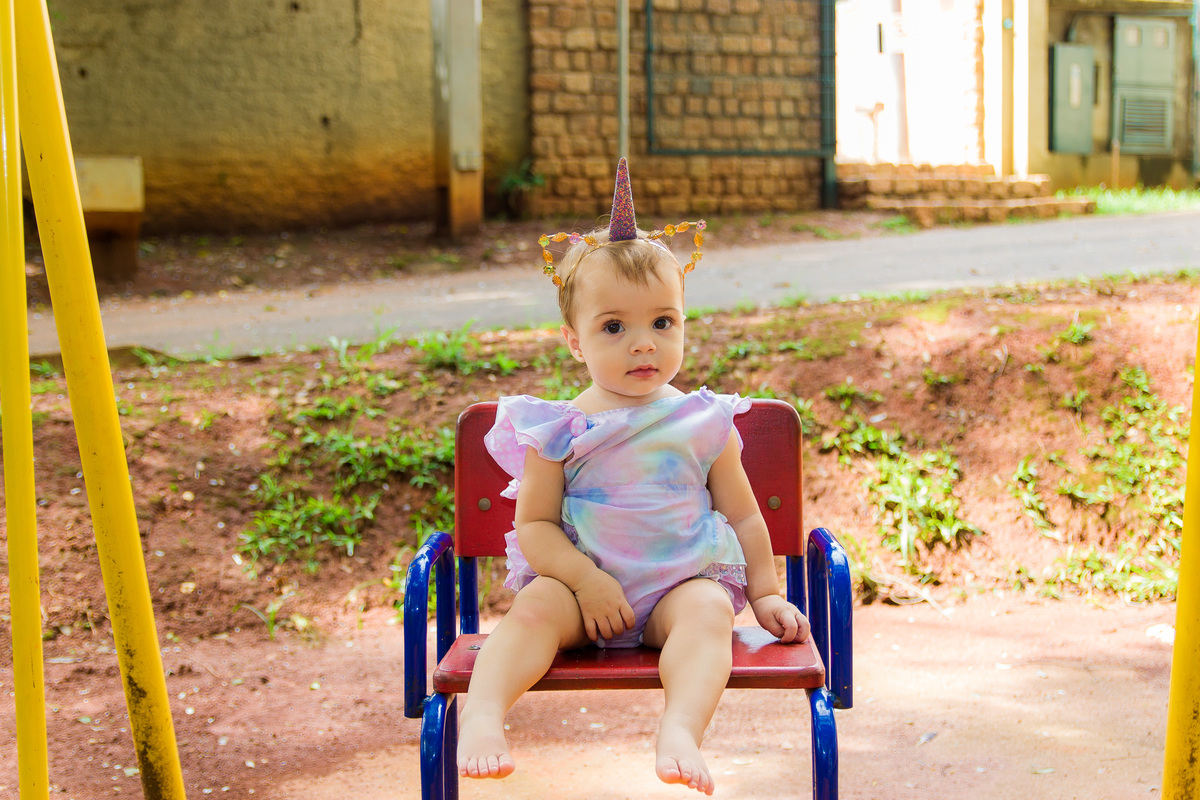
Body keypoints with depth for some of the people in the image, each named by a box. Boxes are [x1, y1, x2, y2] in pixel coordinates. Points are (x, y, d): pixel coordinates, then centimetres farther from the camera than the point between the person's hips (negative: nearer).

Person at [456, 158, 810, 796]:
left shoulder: (704, 423, 4)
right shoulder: (560, 429, 0)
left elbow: (742, 514, 13)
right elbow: (534, 523, -2)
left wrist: (766, 594, 11)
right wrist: (585, 580, -16)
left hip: (682, 581, 0)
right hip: (583, 580, 0)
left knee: (708, 610, -30)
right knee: (535, 605, -28)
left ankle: (679, 732, -49)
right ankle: (482, 717, -42)